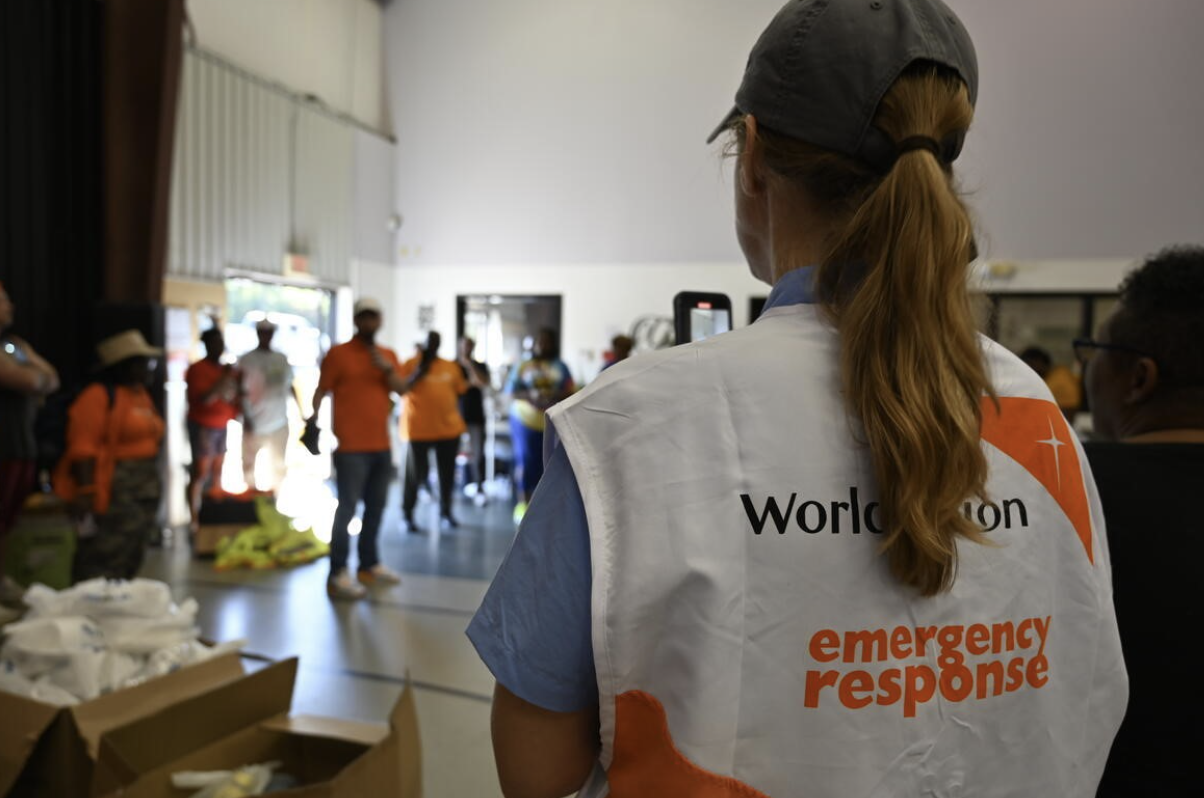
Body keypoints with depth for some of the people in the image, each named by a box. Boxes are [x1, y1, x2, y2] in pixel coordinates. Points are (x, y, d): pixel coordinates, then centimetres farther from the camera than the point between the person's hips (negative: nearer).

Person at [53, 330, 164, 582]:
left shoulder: (141, 394, 15)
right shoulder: (98, 396, -11)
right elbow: (82, 448, -17)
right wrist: (85, 493, -24)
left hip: (143, 494, 9)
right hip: (111, 492, -9)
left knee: (130, 562, 13)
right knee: (100, 569, -9)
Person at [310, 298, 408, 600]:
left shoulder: (388, 355, 13)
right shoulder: (338, 353, -2)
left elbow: (402, 390, 5)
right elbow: (321, 390, -5)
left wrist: (387, 369, -10)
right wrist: (313, 418, -15)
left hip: (382, 446, 6)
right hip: (351, 448, -6)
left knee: (376, 508, 11)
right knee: (347, 508, -6)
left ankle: (369, 564, 22)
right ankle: (337, 574, -2)